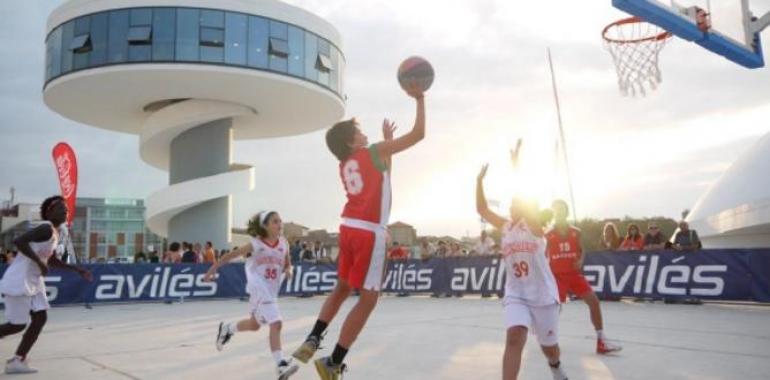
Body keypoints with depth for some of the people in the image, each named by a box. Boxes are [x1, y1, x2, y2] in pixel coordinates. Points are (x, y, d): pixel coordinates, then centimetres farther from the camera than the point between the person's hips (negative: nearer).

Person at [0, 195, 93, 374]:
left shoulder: (56, 232, 12)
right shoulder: (46, 228, -18)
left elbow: (52, 261, 24)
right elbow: (19, 241, -31)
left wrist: (78, 270, 20)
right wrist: (40, 262, -29)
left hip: (34, 281, 9)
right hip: (19, 281, -9)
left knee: (40, 318, 5)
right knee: (18, 325, -4)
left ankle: (17, 361, 11)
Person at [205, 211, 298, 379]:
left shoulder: (284, 243, -1)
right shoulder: (255, 244, -13)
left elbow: (287, 264, 12)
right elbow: (229, 256, -5)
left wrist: (288, 271, -11)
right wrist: (211, 271, 1)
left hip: (272, 290, 7)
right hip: (259, 289, -7)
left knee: (254, 324, 24)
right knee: (276, 324, -20)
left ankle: (227, 328, 51)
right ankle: (280, 365, -21)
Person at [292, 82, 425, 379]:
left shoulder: (345, 165, 17)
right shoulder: (374, 152, -3)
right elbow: (418, 133, -3)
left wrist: (387, 141, 38)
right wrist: (420, 99, 7)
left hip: (349, 228, 8)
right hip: (370, 232, -7)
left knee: (342, 288, 25)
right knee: (368, 299, 1)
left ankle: (312, 341, 18)